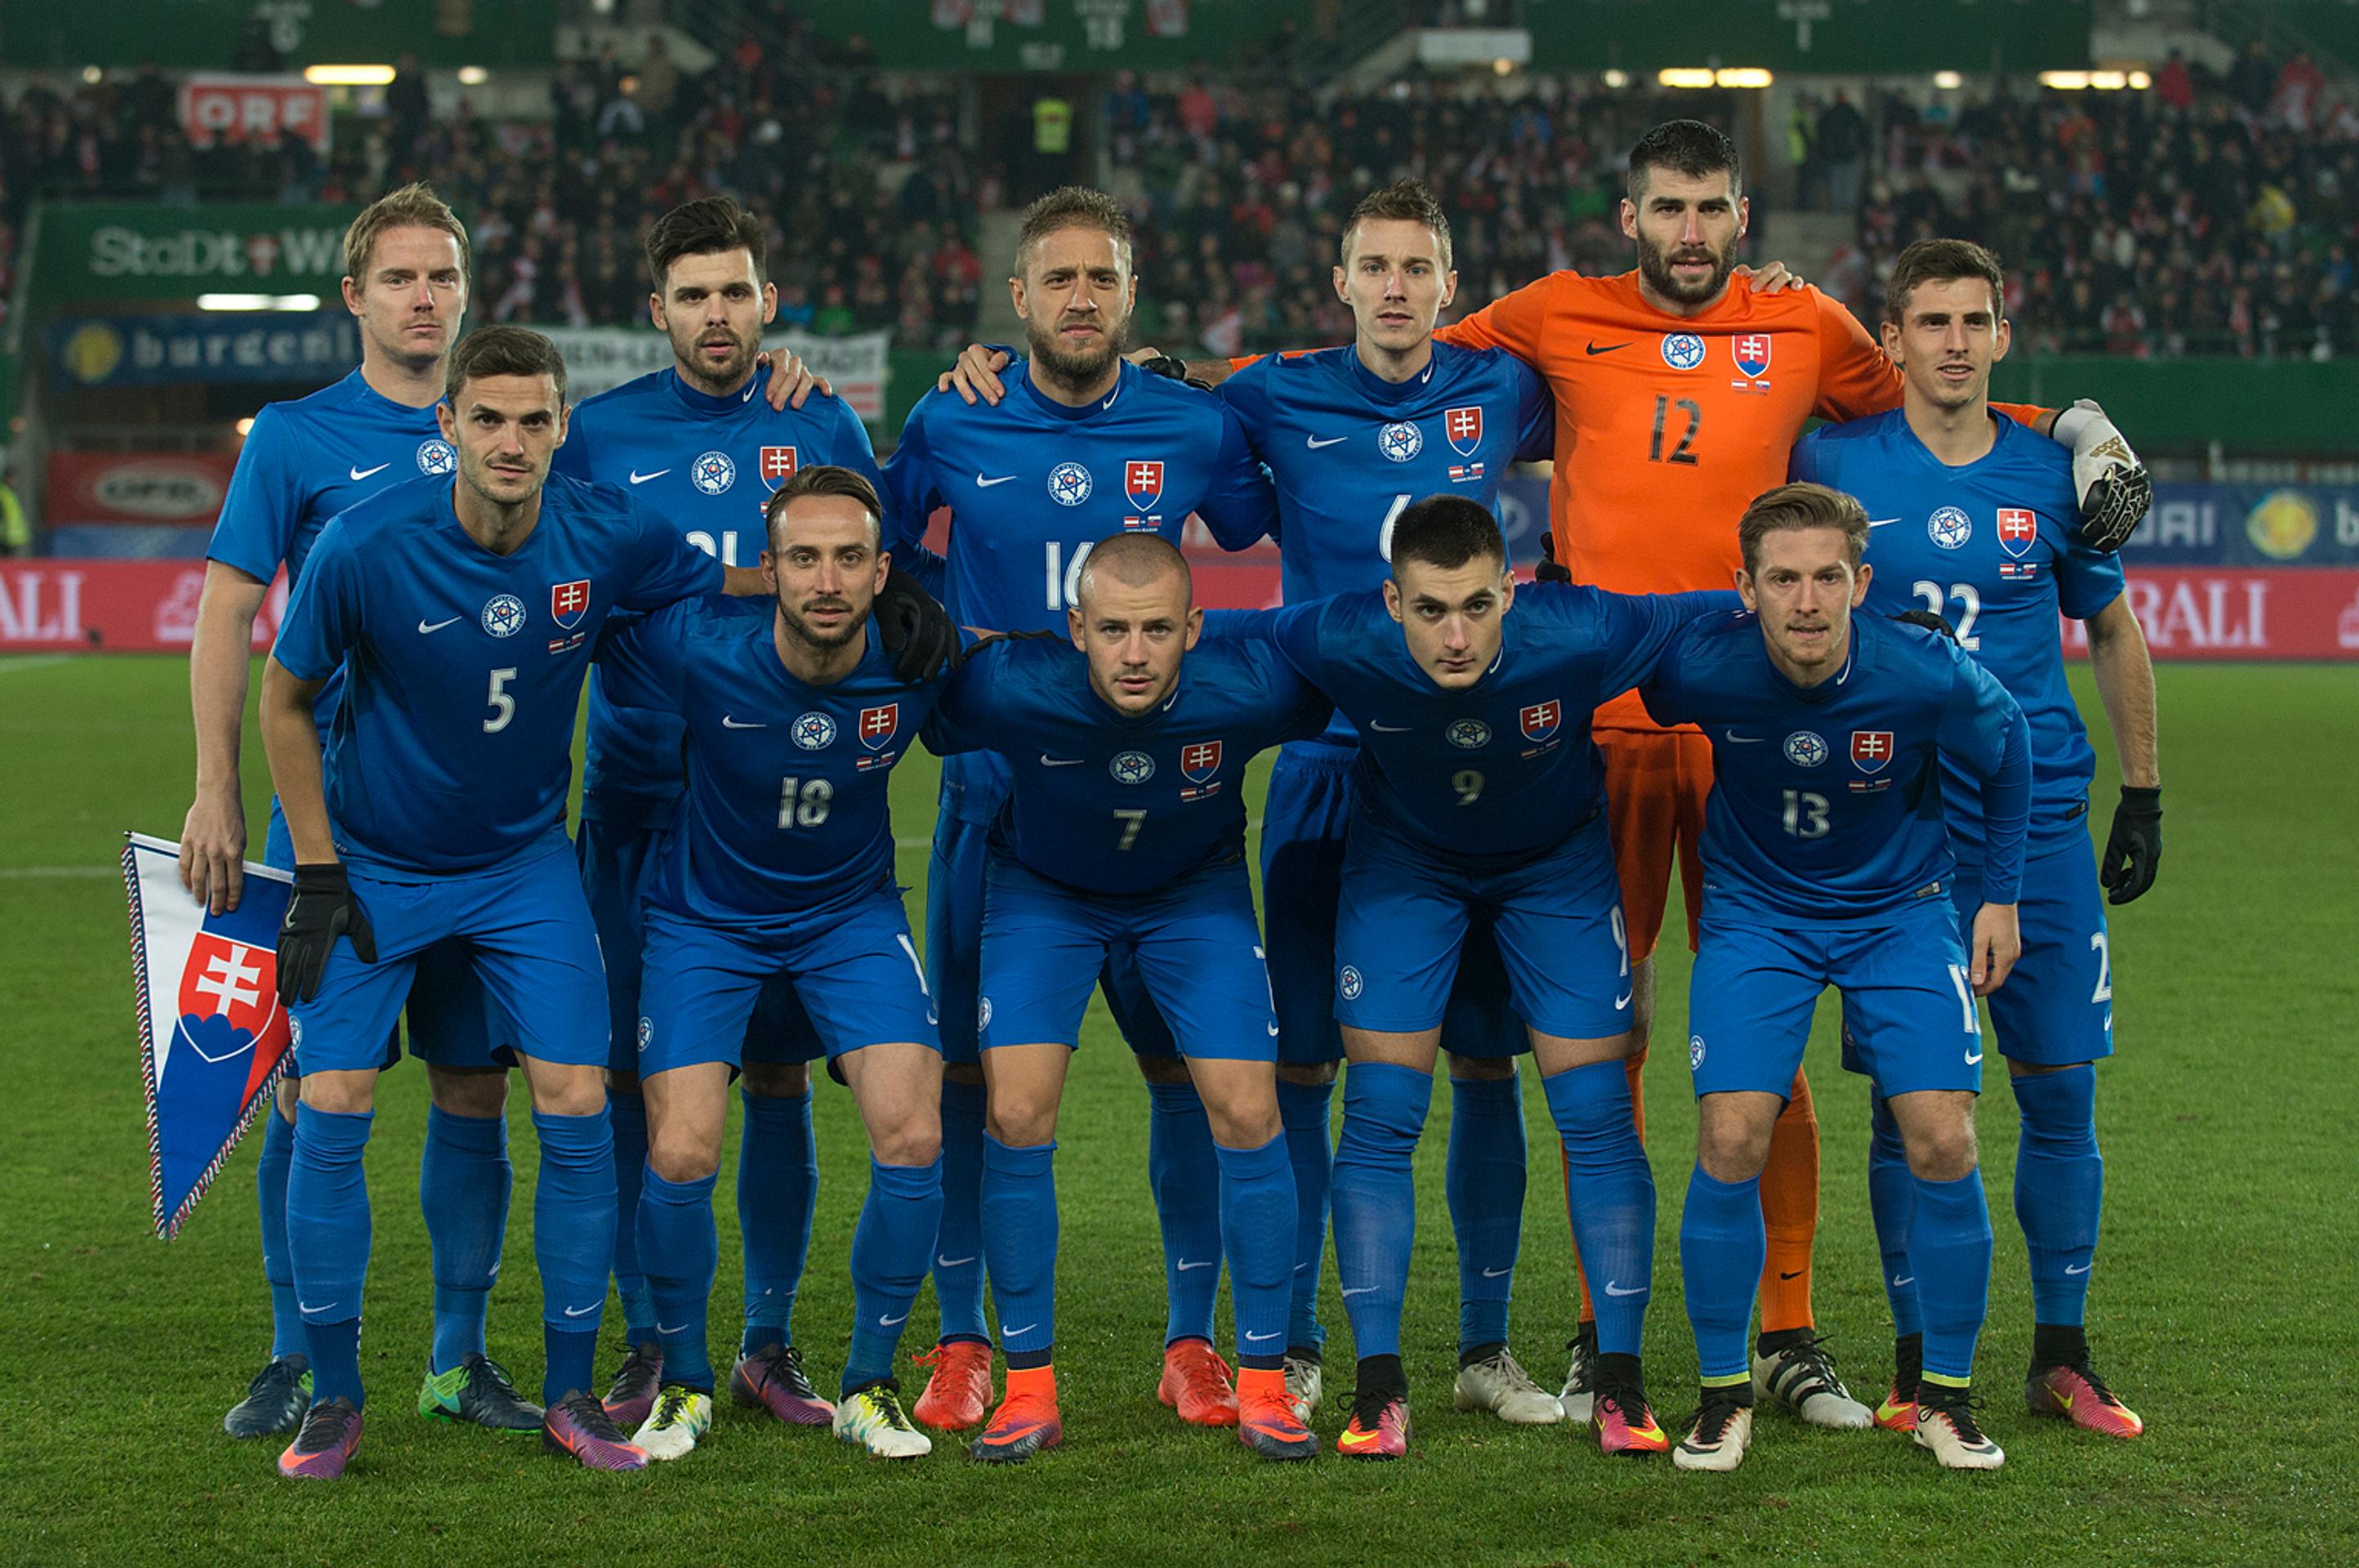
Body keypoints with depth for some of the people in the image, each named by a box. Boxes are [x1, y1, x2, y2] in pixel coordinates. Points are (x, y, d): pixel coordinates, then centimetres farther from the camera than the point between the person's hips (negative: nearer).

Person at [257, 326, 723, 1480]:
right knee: (331, 1112, -8)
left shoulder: (606, 538, -15)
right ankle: (333, 1396, 8)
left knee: (576, 1111, -7)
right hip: (373, 864, -2)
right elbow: (286, 701, -7)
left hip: (525, 862, 2)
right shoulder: (365, 545, -21)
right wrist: (318, 875, -8)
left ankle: (569, 1395, 8)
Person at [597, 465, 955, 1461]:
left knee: (913, 1139, -15)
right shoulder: (696, 648, -27)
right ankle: (684, 1385, 12)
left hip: (851, 913, 1)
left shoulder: (915, 662, -20)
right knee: (679, 1157, -14)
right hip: (705, 918, -1)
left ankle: (868, 1388, 5)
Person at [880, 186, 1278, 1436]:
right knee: (969, 1071, 1)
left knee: (1188, 1060, -1)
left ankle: (1191, 1342, 10)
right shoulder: (950, 427, 0)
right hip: (994, 792, 0)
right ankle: (962, 1344, 12)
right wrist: (954, 635, 6)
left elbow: (1265, 529, 18)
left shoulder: (1194, 430, 0)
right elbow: (878, 548, 17)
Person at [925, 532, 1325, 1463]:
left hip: (1195, 890, 0)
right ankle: (1029, 1389, 0)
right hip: (1044, 888, 0)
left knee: (1247, 1113, -10)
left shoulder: (1248, 689, -33)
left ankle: (1262, 1386, 3)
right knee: (1017, 1115, -13)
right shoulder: (1010, 690, -34)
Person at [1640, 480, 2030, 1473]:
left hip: (1900, 907, 0)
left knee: (1942, 1140, -11)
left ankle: (1947, 1398, 8)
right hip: (1755, 910, 0)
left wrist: (2000, 895, 3)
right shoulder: (1700, 666, -26)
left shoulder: (1930, 677, -24)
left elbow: (2007, 748, -2)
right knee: (1730, 1139, -15)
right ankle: (1723, 1396, 4)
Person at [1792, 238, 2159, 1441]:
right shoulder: (1834, 465, -1)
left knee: (2062, 1088, 1)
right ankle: (1919, 1359, 10)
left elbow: (2112, 631, 16)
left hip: (2039, 817, 2)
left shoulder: (2050, 475, 5)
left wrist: (2143, 792, 13)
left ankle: (2062, 1354, 12)